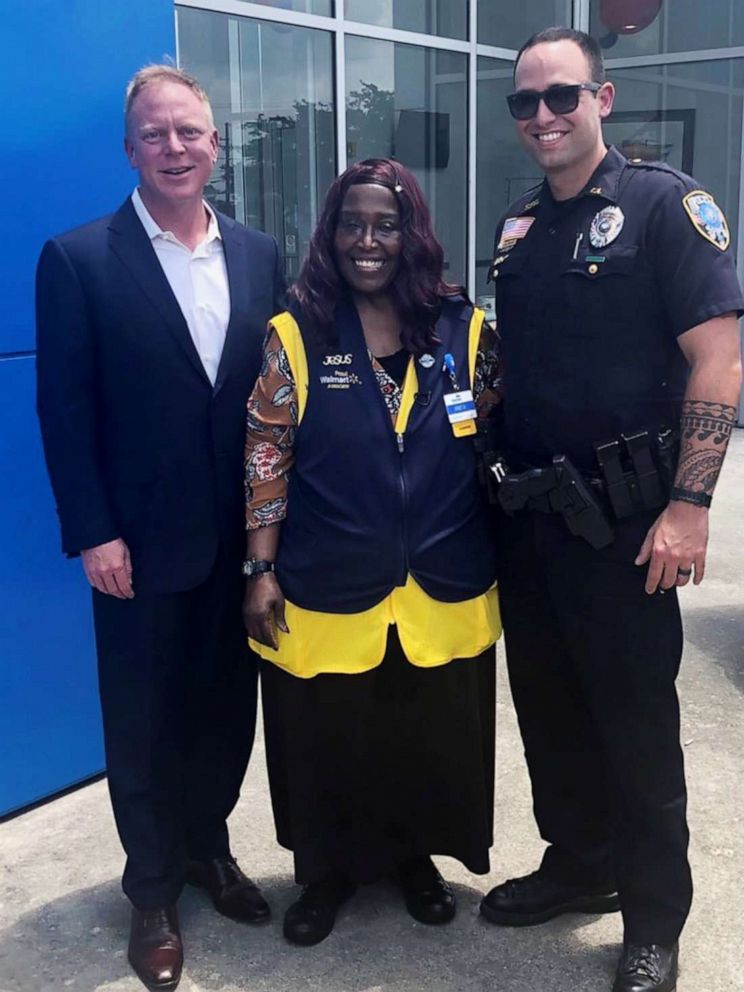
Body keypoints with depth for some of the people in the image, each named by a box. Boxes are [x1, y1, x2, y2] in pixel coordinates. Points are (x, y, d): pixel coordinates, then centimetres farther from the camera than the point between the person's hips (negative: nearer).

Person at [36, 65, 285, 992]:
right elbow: (64, 409, -8)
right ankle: (153, 891, 30)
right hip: (140, 540, -3)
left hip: (243, 535, 4)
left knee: (228, 707, 16)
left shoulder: (259, 255, 5)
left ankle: (208, 847, 40)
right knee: (144, 722, 11)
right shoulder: (78, 259, -7)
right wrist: (93, 533, -12)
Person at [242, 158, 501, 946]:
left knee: (432, 738, 15)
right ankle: (329, 870, 36)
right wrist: (260, 569, -7)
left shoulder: (463, 329, 1)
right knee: (328, 741, 12)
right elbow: (265, 458, -4)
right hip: (327, 588, -1)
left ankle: (415, 856, 40)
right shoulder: (295, 334, -3)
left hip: (444, 588, 2)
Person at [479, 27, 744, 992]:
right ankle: (577, 864, 36)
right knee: (547, 706, 15)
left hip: (622, 516, -6)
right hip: (528, 512, 6)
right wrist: (495, 468, 9)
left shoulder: (664, 203, -7)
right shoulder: (517, 227, 11)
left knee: (635, 720, 4)